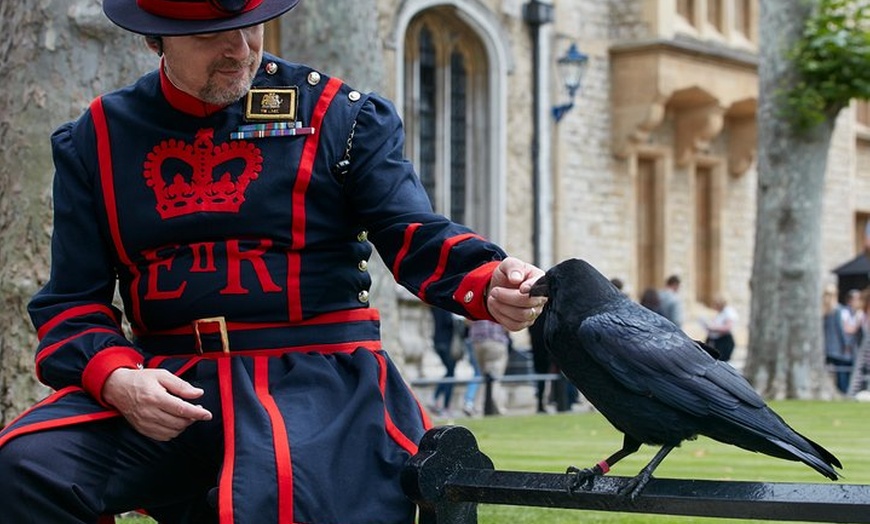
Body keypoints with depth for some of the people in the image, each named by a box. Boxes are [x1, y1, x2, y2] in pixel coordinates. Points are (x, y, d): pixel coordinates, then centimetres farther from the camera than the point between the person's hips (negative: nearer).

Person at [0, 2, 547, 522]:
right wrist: (116, 379, -13)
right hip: (165, 382, 3)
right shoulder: (96, 139, 10)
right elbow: (73, 301, 8)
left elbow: (415, 235, -1)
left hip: (317, 375, -2)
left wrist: (489, 284, -23)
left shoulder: (339, 116, 6)